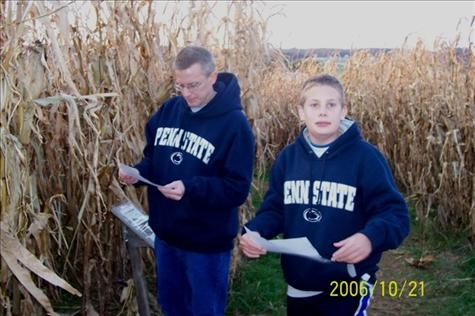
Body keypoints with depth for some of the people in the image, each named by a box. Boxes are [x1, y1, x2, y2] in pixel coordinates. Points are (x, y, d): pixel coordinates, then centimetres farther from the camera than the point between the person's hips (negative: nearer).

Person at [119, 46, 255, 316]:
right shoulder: (168, 109, 1)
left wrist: (191, 188, -33)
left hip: (207, 242, -6)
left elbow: (238, 189, -20)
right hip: (166, 233, 6)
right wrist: (138, 172, -10)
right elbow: (153, 158, 12)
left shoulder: (234, 123, -18)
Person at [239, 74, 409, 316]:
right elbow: (274, 209, 7)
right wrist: (255, 232, -13)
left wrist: (371, 237, -36)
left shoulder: (365, 156, -13)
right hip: (298, 285, 5)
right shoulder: (288, 157, 1)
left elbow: (395, 214, -15)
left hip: (348, 287, -5)